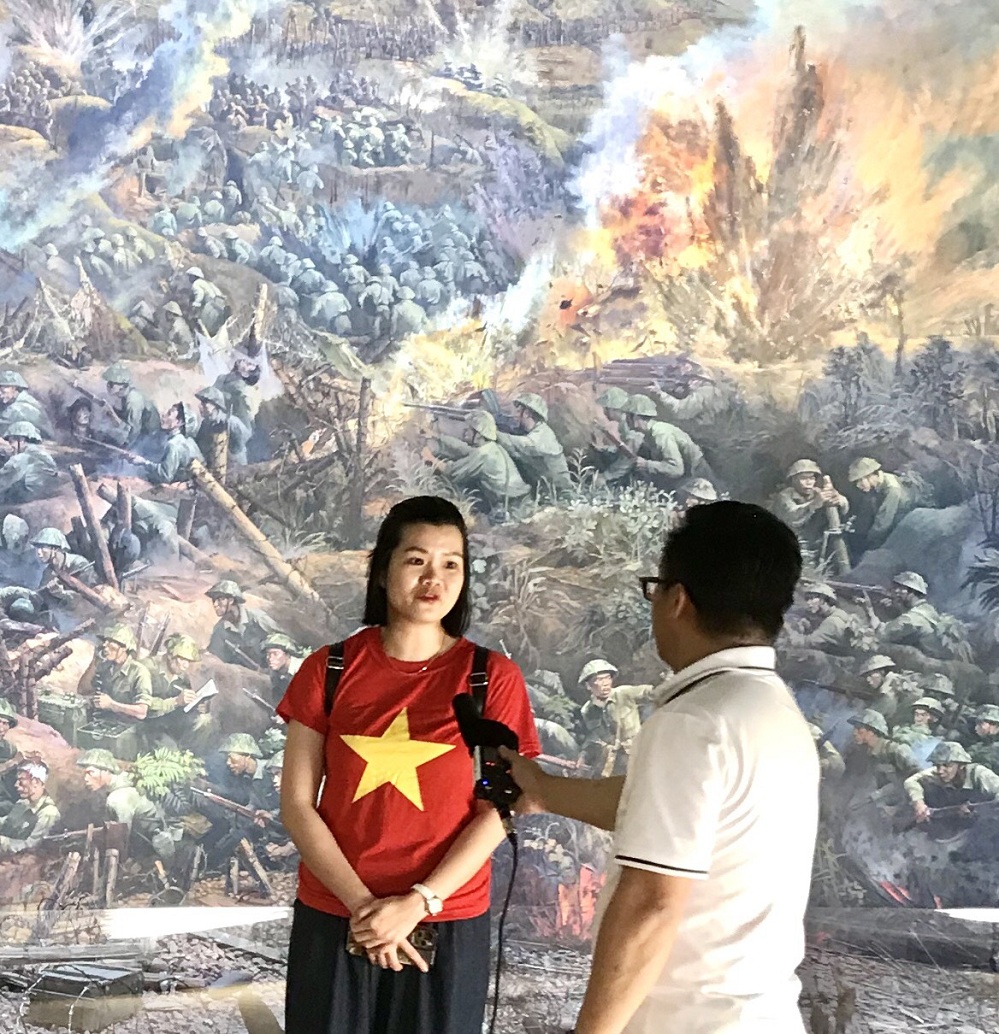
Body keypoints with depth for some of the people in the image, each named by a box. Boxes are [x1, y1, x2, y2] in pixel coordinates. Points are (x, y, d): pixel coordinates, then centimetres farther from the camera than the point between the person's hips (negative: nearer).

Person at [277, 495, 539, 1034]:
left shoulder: (493, 678, -4)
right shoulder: (329, 670, -1)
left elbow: (498, 811, -6)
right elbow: (297, 804, -3)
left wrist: (420, 902, -15)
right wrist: (361, 903, -12)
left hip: (447, 924, -1)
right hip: (332, 919, 1)